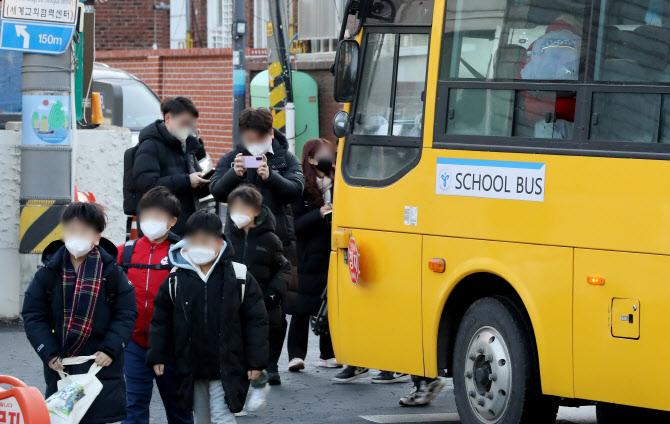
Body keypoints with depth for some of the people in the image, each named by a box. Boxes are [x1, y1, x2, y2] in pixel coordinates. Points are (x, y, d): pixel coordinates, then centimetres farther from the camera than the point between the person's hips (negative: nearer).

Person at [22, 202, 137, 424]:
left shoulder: (112, 273, -4)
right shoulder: (48, 273, -1)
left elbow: (126, 314, -3)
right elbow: (33, 315, 1)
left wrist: (110, 349, -15)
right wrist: (49, 354, -9)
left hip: (103, 366, -2)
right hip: (60, 368, 2)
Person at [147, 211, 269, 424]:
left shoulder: (239, 277, -6)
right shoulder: (175, 280, 0)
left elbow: (256, 321, -3)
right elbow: (160, 321, 8)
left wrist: (256, 361, -6)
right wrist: (157, 356, 3)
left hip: (226, 369, -3)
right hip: (191, 370, 3)